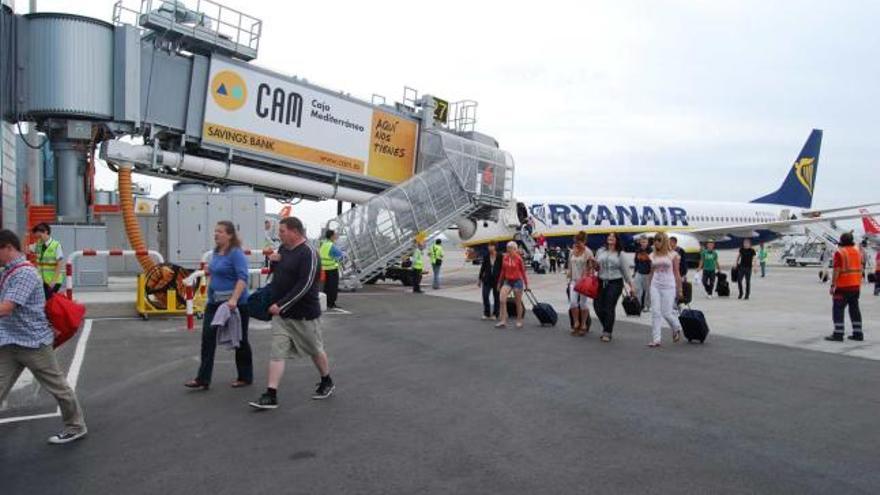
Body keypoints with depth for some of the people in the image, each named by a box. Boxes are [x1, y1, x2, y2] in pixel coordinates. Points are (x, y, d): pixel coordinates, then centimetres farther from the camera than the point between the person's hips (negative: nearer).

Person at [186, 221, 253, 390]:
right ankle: (203, 379, 6)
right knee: (207, 337, 1)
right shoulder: (216, 252, 9)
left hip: (234, 304, -8)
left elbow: (242, 278, -26)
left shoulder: (236, 254, -16)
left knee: (239, 341, 6)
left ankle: (245, 377, 21)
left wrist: (233, 299, -36)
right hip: (214, 302, 8)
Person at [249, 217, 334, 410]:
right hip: (280, 312, 7)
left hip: (303, 314, -7)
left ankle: (327, 383, 32)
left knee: (315, 350, 11)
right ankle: (271, 396, 3)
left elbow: (304, 285, -24)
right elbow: (276, 272, 21)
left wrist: (281, 305, -24)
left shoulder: (308, 253, -18)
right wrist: (273, 260, -2)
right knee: (277, 352, 1)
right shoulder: (283, 248, 8)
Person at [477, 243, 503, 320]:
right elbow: (483, 267, 8)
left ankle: (495, 314, 19)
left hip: (497, 280, -2)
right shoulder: (486, 256, 1)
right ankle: (486, 313, 8)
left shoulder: (500, 257, -8)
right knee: (485, 296, -6)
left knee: (496, 297, 7)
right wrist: (479, 278, 9)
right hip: (487, 279, 2)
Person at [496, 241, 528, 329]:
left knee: (518, 302, 7)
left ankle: (519, 321, 23)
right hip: (507, 281, 4)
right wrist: (499, 282, 14)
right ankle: (503, 321, -4)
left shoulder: (518, 258, -10)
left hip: (517, 281, -4)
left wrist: (526, 284, 0)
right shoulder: (505, 258, 2)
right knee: (502, 300, -10)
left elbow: (523, 271, -4)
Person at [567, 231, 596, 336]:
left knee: (583, 303, 3)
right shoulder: (573, 251, 8)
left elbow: (591, 268, -10)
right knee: (573, 302, -6)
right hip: (574, 280, 5)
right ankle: (576, 323, 11)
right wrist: (569, 277, 16)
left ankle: (583, 325, 15)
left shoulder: (588, 252, -9)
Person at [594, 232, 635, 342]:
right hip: (601, 282, 3)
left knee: (609, 307, -7)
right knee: (598, 305, -2)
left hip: (615, 283, -3)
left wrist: (631, 285, 6)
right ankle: (607, 327, 22)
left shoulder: (619, 254, 6)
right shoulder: (600, 251, 11)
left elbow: (625, 270, 8)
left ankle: (607, 333, 4)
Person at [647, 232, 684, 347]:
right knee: (655, 312, -3)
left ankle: (677, 328, 30)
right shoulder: (653, 255, 8)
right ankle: (656, 339, -1)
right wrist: (649, 287, 14)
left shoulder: (673, 255, -1)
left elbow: (676, 273, 0)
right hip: (655, 286, 3)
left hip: (668, 286, -3)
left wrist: (679, 289, 0)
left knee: (666, 313, -2)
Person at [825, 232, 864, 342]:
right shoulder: (857, 252, 9)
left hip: (843, 287, -7)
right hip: (855, 286, 7)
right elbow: (860, 269, 16)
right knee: (855, 309, 13)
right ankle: (858, 333, 17)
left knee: (838, 309, -2)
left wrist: (832, 285, -14)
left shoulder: (840, 253, -13)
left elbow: (836, 270, -17)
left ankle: (838, 334, -4)